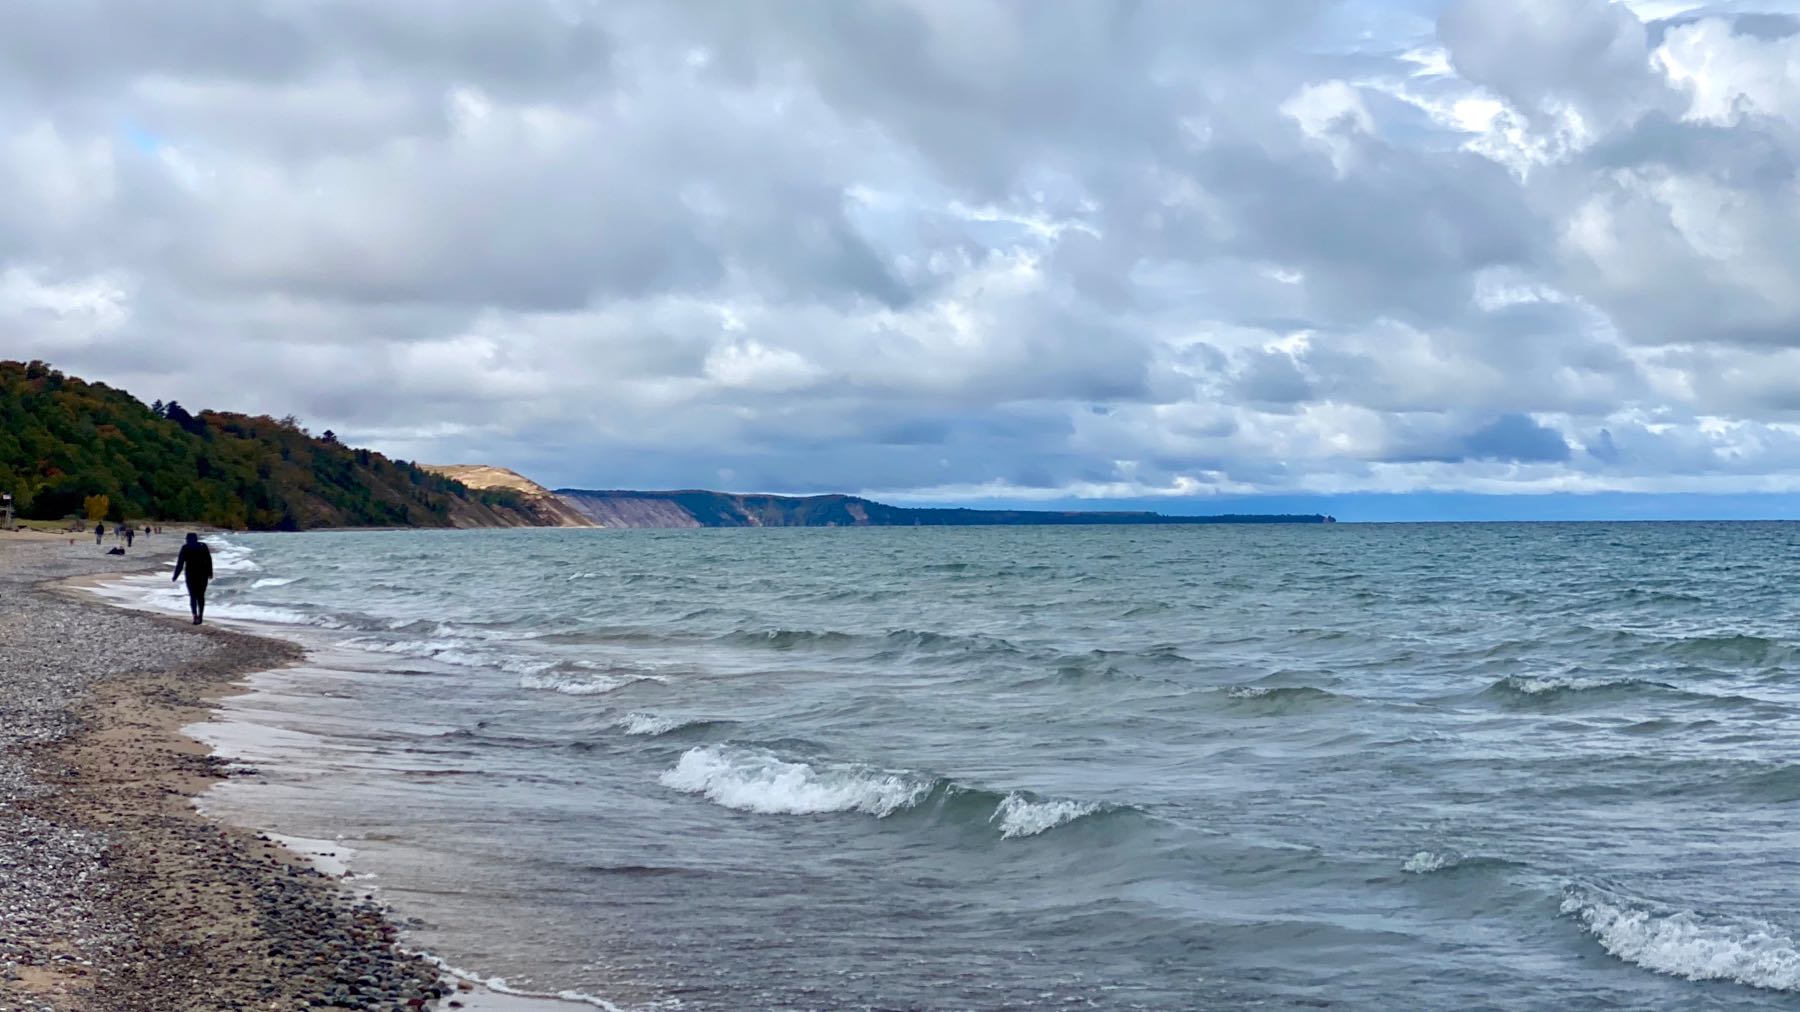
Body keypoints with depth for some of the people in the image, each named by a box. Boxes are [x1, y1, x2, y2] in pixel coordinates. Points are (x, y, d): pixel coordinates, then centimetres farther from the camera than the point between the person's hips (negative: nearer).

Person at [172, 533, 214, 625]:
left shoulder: (185, 548, -5)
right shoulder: (203, 546, 2)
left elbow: (180, 564, -6)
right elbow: (209, 561, 4)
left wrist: (175, 577, -1)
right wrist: (209, 573, 15)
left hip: (191, 576, -2)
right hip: (203, 575, 2)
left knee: (193, 596, 1)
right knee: (201, 596, 13)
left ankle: (195, 616, -17)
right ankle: (200, 616, 15)